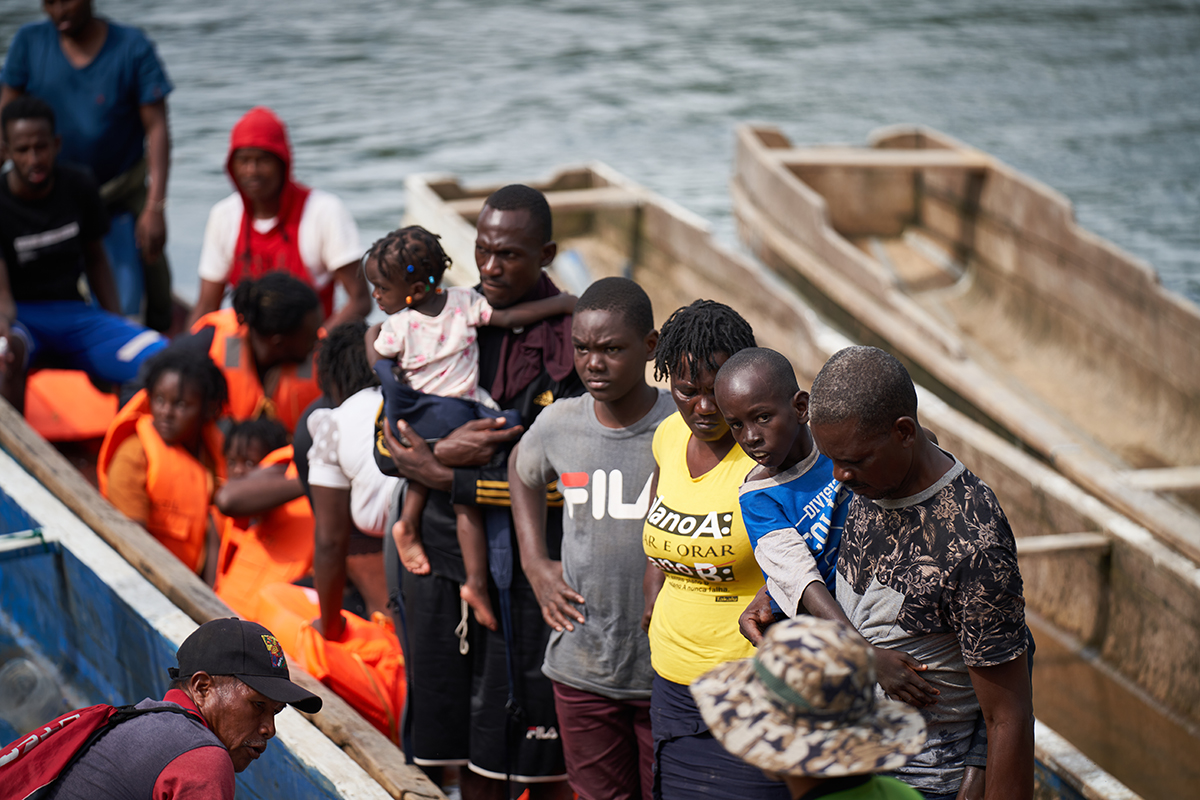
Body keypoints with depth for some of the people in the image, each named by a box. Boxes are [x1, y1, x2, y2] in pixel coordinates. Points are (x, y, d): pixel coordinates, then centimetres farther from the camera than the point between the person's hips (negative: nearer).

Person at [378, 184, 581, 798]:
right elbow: (389, 441, 8)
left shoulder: (571, 340, -9)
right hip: (441, 554, 5)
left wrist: (441, 478, -16)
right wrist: (445, 451, -14)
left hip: (529, 565, -5)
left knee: (537, 749, 1)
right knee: (469, 746, 11)